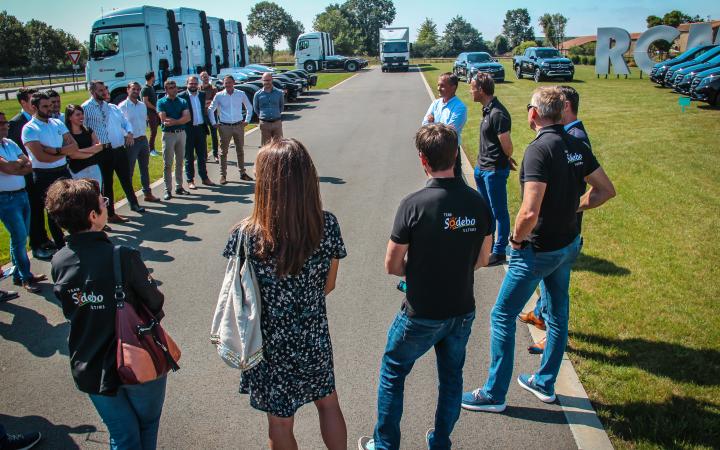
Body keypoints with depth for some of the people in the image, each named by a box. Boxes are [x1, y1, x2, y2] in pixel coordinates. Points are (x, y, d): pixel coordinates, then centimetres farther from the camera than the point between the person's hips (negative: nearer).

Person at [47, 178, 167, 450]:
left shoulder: (59, 262, -10)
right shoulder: (124, 257, -26)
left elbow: (70, 312, 3)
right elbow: (155, 304, -13)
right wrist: (149, 321, 8)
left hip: (90, 371, 4)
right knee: (147, 424, 24)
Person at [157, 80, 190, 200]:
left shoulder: (182, 102, 9)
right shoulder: (161, 102, 0)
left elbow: (187, 118, -5)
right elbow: (163, 119, -12)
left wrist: (174, 121, -17)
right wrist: (180, 119, -10)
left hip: (181, 133, 4)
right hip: (168, 134, -3)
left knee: (180, 162, 10)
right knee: (168, 164, -2)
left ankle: (179, 187, 18)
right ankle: (168, 190, 2)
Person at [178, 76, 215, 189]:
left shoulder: (202, 95, 8)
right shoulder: (181, 96, -7)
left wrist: (206, 127, 10)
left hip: (201, 128, 5)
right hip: (188, 130, -5)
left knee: (202, 155, 13)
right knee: (189, 157, 5)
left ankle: (204, 178, 23)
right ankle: (190, 181, 11)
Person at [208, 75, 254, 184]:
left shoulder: (241, 94, 4)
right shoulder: (219, 96, 0)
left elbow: (249, 107, 16)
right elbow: (210, 110, 9)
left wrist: (247, 120, 9)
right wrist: (214, 123, 3)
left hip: (239, 126, 2)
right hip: (225, 127, -1)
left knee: (240, 151, 10)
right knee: (223, 151, 1)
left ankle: (242, 173, 20)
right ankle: (223, 175, 7)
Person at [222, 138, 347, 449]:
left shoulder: (246, 235, -24)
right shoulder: (328, 225, -17)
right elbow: (328, 285, -4)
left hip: (270, 345, -2)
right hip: (314, 339, 2)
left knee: (280, 423, 21)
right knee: (328, 403, 27)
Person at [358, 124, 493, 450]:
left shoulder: (413, 205, -22)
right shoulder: (478, 202, -7)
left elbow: (391, 266, -14)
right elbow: (481, 260, 4)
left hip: (421, 315, -4)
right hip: (462, 312, 5)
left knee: (393, 373, 18)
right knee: (451, 376, 23)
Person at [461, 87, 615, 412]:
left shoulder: (539, 149, -24)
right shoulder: (577, 146, 1)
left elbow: (530, 212, -32)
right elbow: (606, 190, 10)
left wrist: (517, 239, -15)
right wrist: (573, 207, 8)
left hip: (538, 250, -9)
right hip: (569, 244, 9)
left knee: (503, 316, 4)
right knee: (558, 313, 20)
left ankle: (494, 394, 15)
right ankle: (545, 383, 37)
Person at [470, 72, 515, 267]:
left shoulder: (497, 114, -23)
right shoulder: (487, 110, 8)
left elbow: (507, 146, -20)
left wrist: (506, 160, -1)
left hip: (494, 170, -10)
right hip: (482, 168, 10)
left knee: (499, 212, 3)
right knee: (487, 208, 22)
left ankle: (499, 251, 15)